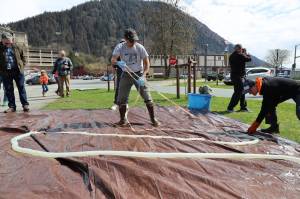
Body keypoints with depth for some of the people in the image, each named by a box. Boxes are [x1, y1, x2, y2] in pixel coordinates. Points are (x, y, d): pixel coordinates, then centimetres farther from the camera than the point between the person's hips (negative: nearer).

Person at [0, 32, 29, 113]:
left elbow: (23, 57, 13)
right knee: (8, 90, 5)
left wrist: (22, 65, 4)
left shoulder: (17, 47, 4)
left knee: (21, 88, 1)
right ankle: (12, 106, 12)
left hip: (18, 71, -1)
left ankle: (25, 104, 5)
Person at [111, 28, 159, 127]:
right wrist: (118, 62, -43)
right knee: (121, 98, -1)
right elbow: (112, 60, -19)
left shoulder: (140, 47, -12)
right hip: (126, 74, 2)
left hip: (139, 74, -1)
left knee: (147, 97, -5)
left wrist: (143, 76, -26)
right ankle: (123, 119, 17)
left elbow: (147, 64, -11)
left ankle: (153, 119, 9)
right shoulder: (120, 47, -8)